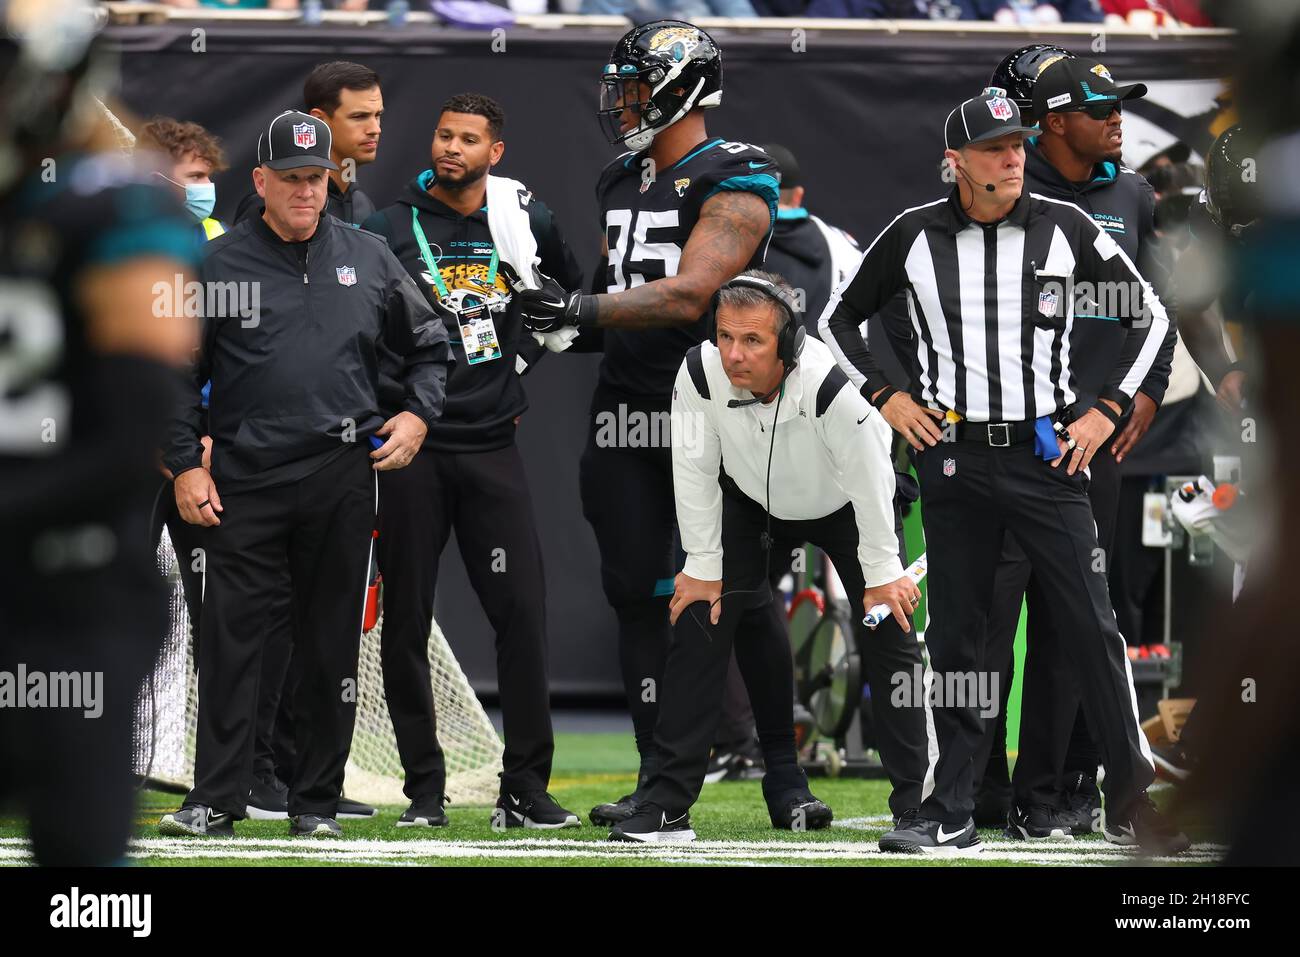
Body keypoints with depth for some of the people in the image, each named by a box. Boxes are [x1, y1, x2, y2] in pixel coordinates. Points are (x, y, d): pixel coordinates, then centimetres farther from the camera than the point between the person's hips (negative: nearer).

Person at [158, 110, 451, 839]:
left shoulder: (369, 259, 10)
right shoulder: (219, 265, 4)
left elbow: (431, 345, 20)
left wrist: (419, 415, 4)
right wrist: (185, 464, -1)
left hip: (342, 476, 2)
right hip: (246, 478, -2)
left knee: (332, 641, 5)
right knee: (231, 637, -5)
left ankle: (318, 801, 11)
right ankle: (217, 799, -1)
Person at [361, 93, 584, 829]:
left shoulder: (525, 223, 6)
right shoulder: (390, 230, -2)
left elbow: (570, 292, 26)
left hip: (492, 445, 2)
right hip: (411, 449, -2)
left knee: (524, 615, -5)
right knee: (407, 623, 1)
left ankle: (527, 787, 2)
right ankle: (425, 788, 9)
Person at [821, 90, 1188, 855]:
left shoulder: (1065, 229, 0)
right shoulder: (913, 237, 2)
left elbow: (1150, 315, 9)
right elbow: (840, 318, 15)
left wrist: (1108, 412, 2)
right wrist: (887, 397, 4)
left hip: (1049, 455, -1)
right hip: (954, 461, 1)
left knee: (1094, 630, -4)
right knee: (956, 640, 5)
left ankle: (1132, 803, 2)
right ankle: (951, 815, 10)